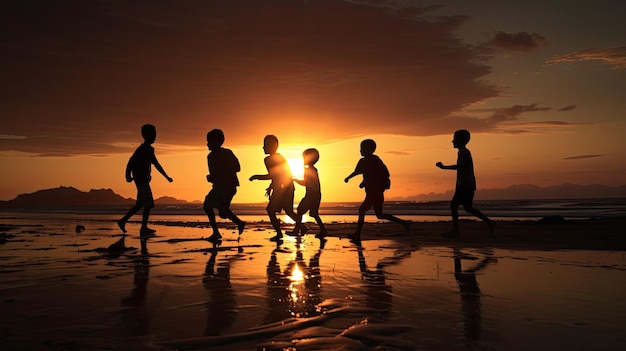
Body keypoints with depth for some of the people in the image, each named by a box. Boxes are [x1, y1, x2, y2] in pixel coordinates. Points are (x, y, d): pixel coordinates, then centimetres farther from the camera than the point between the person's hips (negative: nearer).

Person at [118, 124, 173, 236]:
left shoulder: (150, 150, 16)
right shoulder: (142, 149, -13)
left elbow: (156, 164, 24)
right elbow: (131, 162, -21)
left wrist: (167, 177, 25)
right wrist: (128, 176, -32)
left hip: (145, 180, 10)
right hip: (141, 179, -10)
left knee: (140, 204, 15)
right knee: (148, 203, -8)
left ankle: (123, 221, 23)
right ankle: (144, 228, -3)